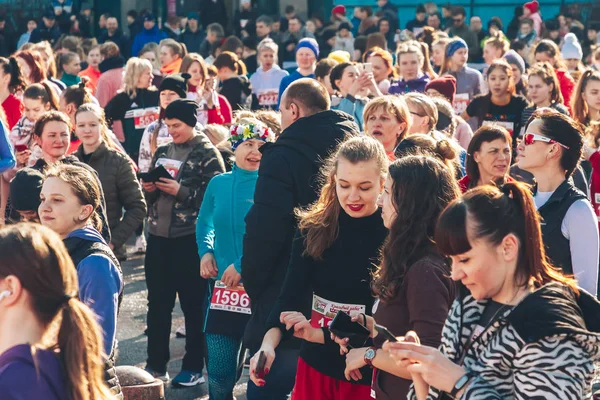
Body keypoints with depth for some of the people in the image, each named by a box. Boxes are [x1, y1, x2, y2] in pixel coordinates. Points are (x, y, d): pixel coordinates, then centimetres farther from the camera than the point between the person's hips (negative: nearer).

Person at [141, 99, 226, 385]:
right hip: (158, 237, 6)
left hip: (190, 239, -6)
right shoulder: (162, 152, 14)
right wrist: (149, 188, -2)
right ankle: (156, 364, 21)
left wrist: (180, 191, -19)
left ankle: (194, 367, 13)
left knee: (193, 305, 3)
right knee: (157, 304, 11)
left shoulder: (208, 154, -4)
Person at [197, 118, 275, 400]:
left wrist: (243, 265, -19)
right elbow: (204, 224, 20)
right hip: (224, 286, 3)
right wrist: (206, 252, 2)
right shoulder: (218, 183, 6)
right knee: (219, 373, 6)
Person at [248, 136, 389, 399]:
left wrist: (320, 334, -21)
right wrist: (269, 343, -27)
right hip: (315, 365, 3)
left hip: (369, 375, -3)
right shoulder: (313, 228, -2)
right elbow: (291, 295, -9)